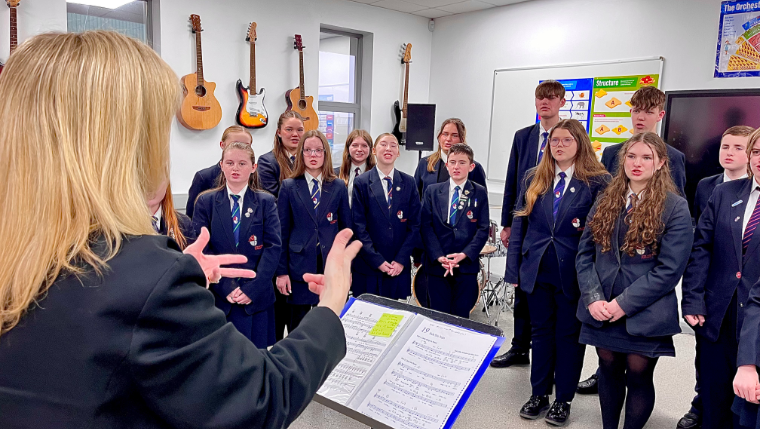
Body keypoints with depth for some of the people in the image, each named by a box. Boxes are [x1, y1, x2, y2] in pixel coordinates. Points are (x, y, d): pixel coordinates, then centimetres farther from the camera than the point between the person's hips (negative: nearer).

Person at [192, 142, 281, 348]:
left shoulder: (266, 201, 4)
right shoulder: (205, 201, 4)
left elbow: (273, 247, -3)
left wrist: (252, 289, -13)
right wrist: (226, 288, -12)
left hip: (256, 297, 0)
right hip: (218, 296, 0)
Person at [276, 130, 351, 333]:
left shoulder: (338, 187, 6)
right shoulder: (289, 187, 2)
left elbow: (346, 229, 7)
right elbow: (282, 231, 1)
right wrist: (281, 271, -4)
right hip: (299, 268, -1)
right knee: (297, 328, 7)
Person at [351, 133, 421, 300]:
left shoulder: (409, 183, 6)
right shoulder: (361, 183, 0)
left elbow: (415, 224, 3)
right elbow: (358, 227, -5)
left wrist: (401, 260, -6)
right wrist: (377, 260, -11)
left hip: (399, 267, 2)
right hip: (368, 267, -2)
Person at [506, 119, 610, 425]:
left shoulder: (597, 181, -7)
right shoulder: (533, 179, 5)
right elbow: (519, 224, 6)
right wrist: (513, 268, 3)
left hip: (573, 273, -3)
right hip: (537, 270, 3)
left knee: (569, 335, 10)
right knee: (541, 332, 15)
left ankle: (563, 400, 26)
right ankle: (539, 393, 30)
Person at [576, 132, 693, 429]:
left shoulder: (675, 208, -6)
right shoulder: (605, 202, 7)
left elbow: (669, 269, -12)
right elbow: (585, 254, 4)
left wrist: (624, 303, -16)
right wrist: (593, 298, -9)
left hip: (644, 314, -3)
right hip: (601, 312, 4)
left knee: (638, 377, 7)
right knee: (609, 371, 15)